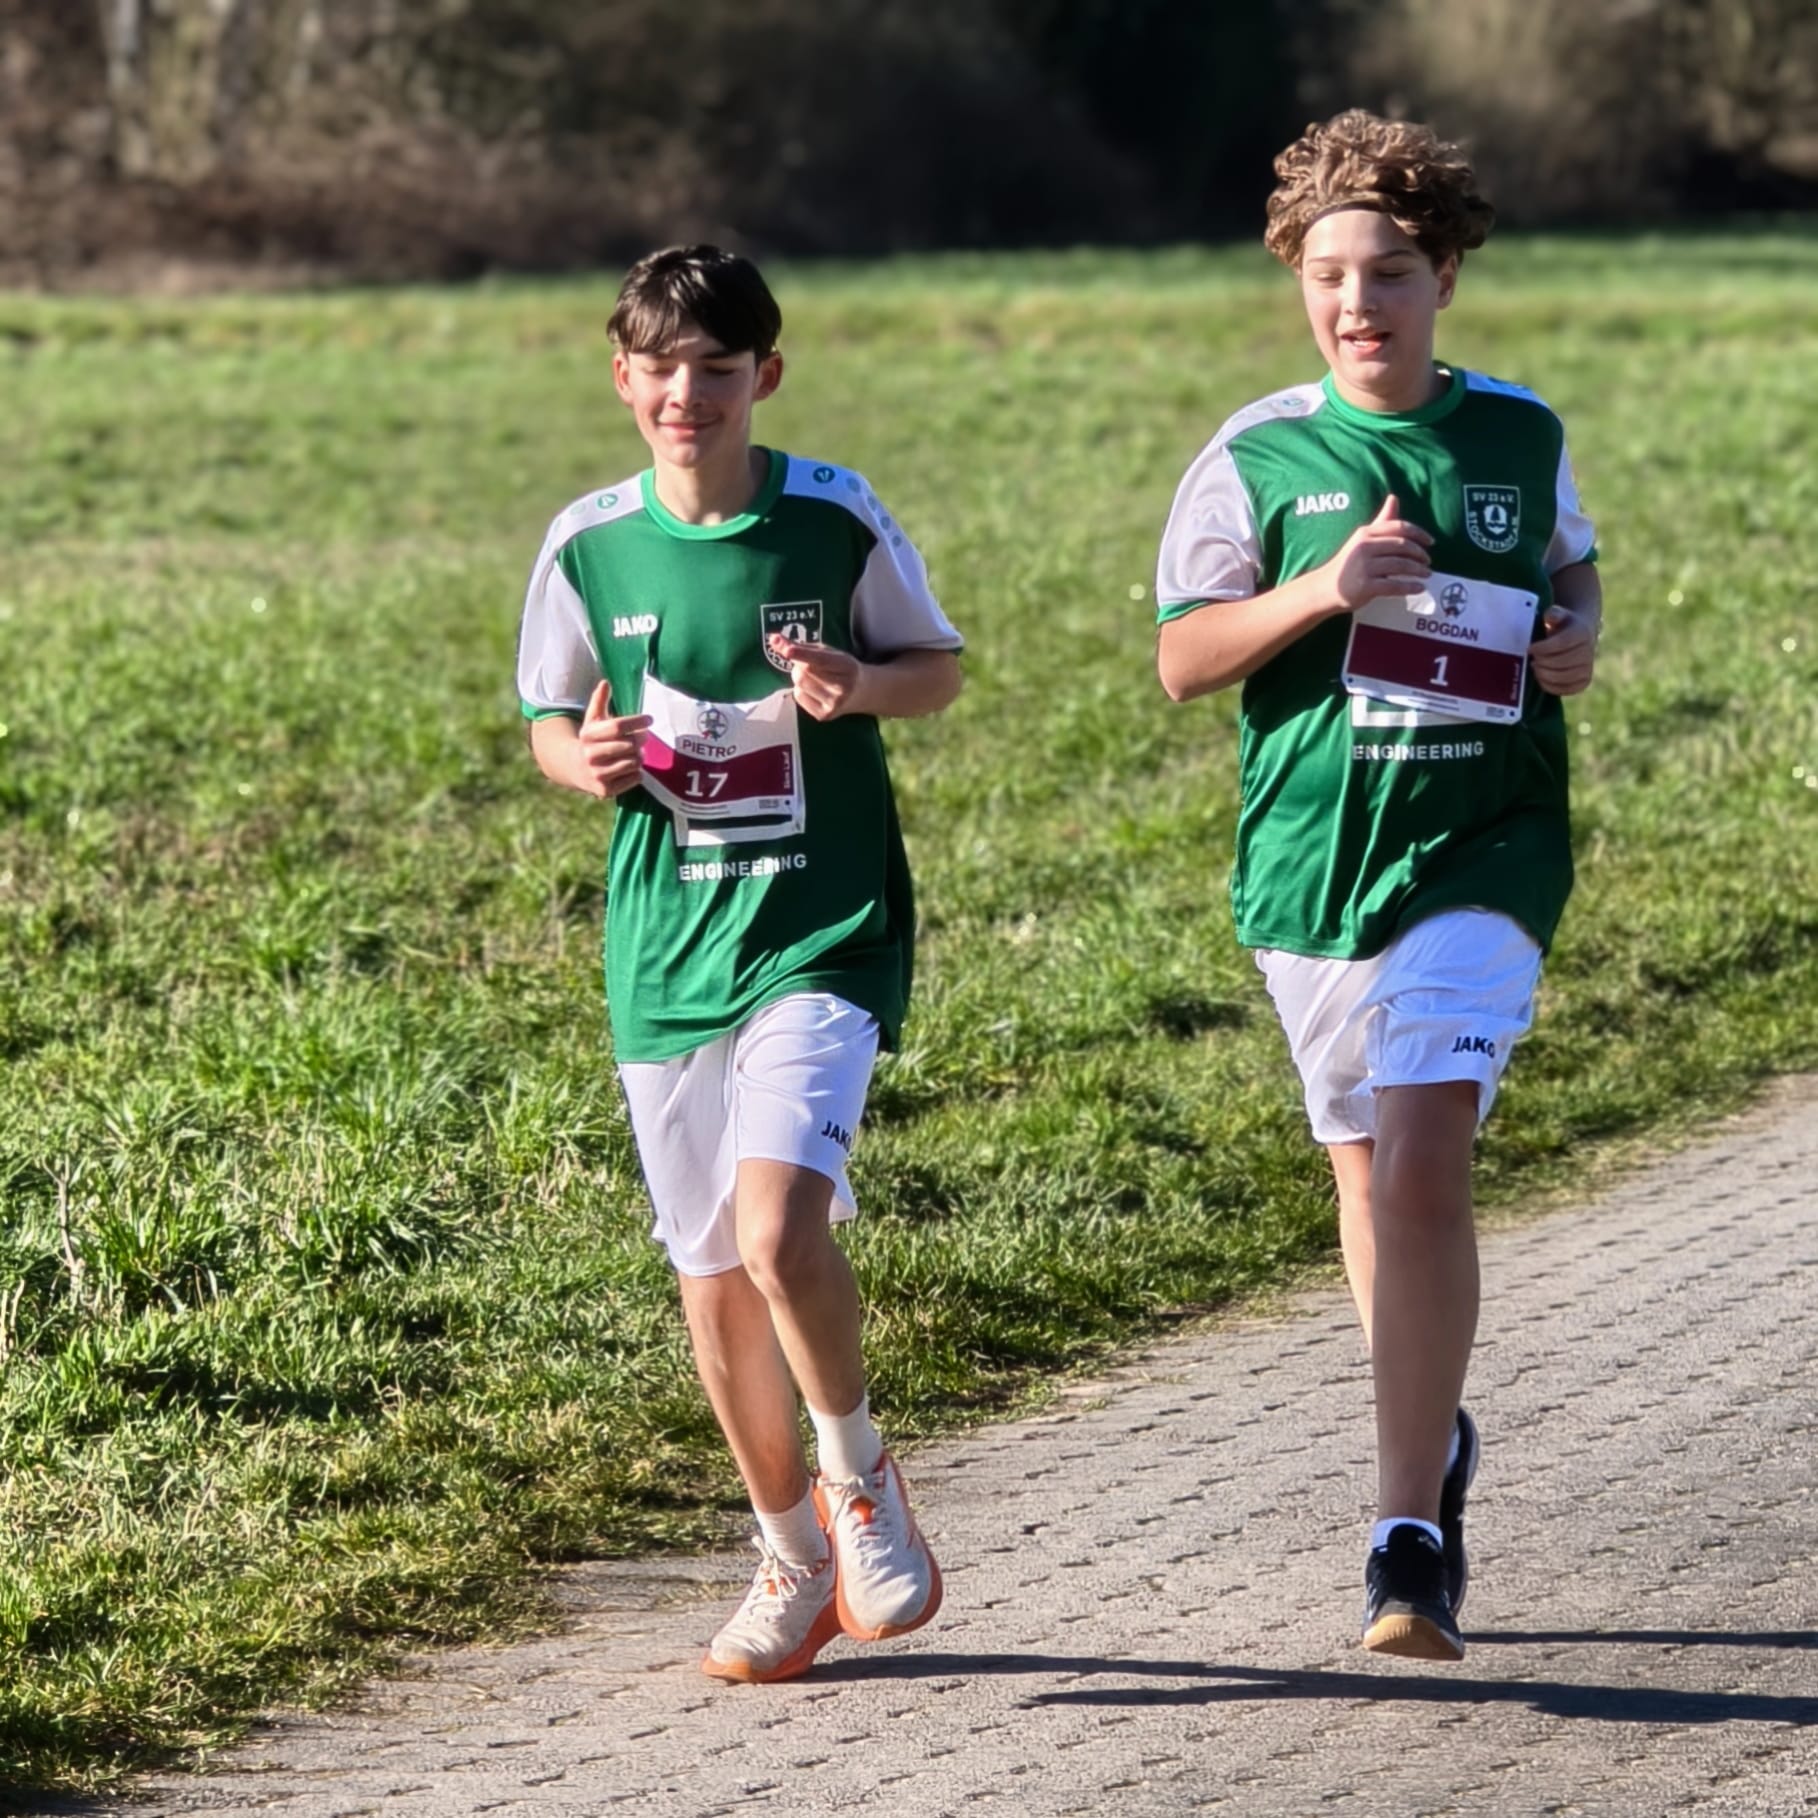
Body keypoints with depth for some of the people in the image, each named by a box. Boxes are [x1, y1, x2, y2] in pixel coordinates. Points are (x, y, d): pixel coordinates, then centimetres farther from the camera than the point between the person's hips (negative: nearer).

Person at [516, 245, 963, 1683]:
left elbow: (940, 664, 7)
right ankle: (796, 1562, 25)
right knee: (712, 1277, 8)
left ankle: (860, 1479, 3)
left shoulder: (836, 520, -6)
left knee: (779, 1225, -23)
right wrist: (583, 758, -9)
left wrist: (862, 685, -14)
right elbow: (549, 718, 14)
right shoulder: (590, 544, 1)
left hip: (823, 928, -4)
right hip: (666, 941, 4)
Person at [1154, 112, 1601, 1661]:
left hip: (1482, 852, -2)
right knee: (1370, 1175, 14)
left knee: (1422, 1168, -17)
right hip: (1309, 856, 2)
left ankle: (1411, 1539, -18)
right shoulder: (1257, 457, 0)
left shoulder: (1521, 435, 5)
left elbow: (1574, 567, 23)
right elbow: (1181, 661, -2)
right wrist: (1321, 589, -17)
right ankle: (1434, 1439, 41)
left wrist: (1581, 639, 1)